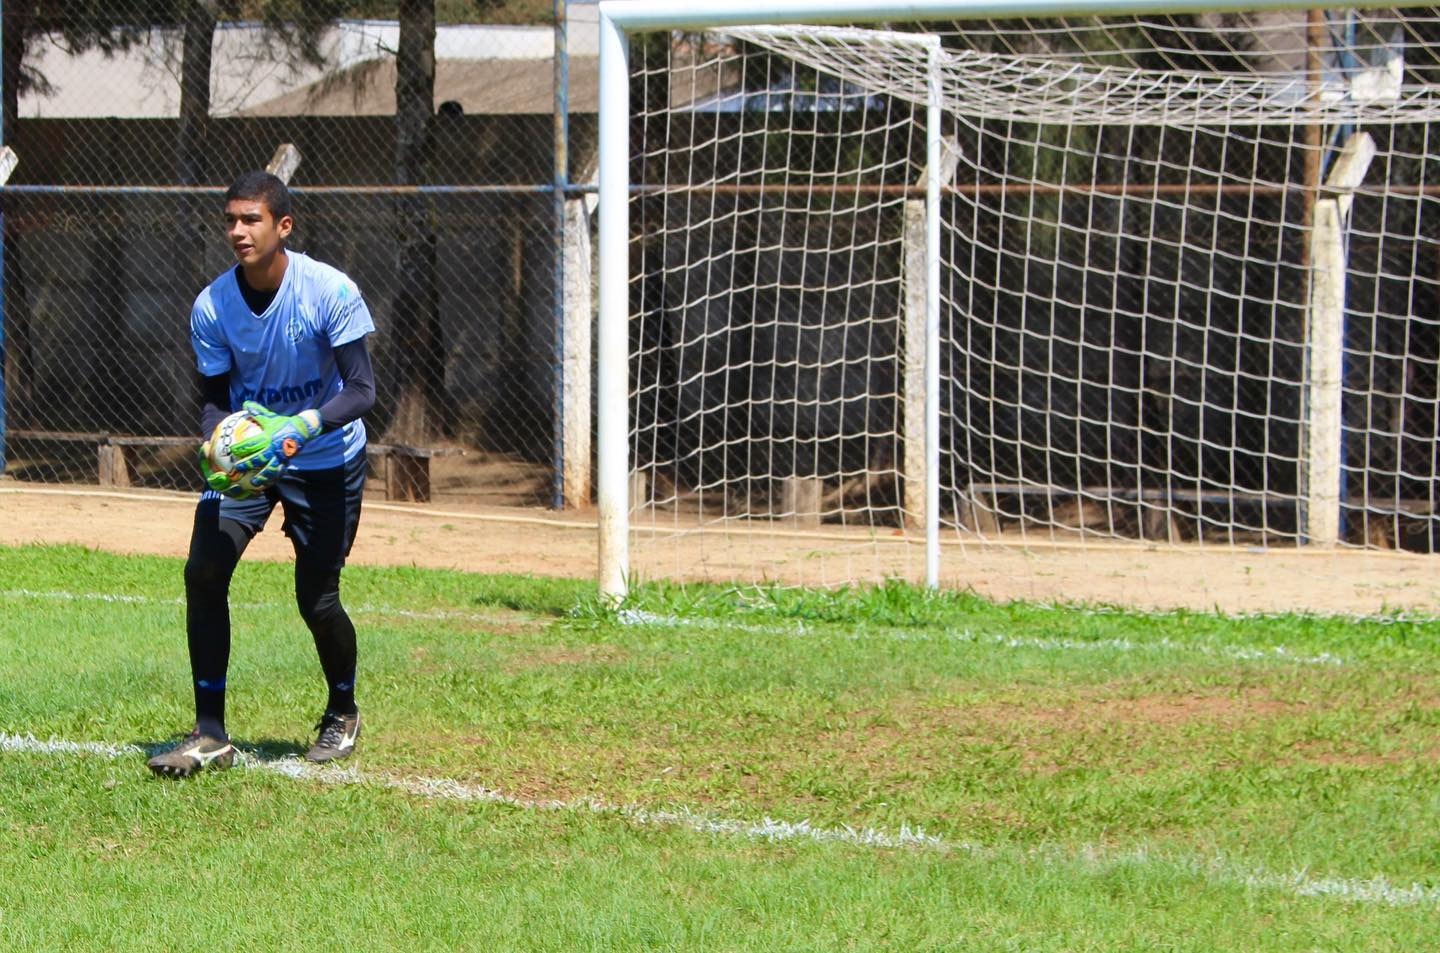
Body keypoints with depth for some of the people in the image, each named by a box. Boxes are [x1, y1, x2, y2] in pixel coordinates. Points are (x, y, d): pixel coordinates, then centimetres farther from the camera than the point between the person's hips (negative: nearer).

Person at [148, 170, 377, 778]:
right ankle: (210, 735, -7)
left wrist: (303, 427, -40)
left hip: (325, 460, -3)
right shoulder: (212, 306, -12)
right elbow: (215, 397, -6)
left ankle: (343, 712, 26)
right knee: (203, 572, -14)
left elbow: (362, 389, -24)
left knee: (317, 600, -5)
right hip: (245, 458, 3)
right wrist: (217, 450, -28)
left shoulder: (330, 292, -22)